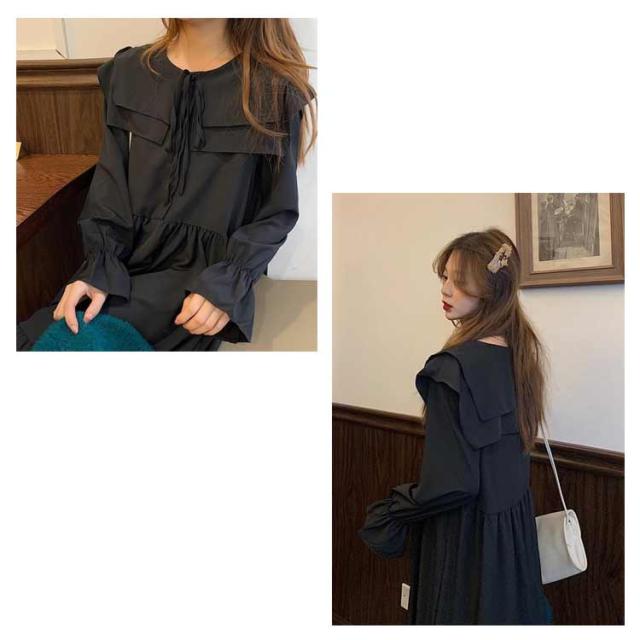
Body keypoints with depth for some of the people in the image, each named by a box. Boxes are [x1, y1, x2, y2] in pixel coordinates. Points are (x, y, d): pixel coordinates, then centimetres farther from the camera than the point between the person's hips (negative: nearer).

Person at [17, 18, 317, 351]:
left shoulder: (274, 92, -7)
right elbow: (111, 184, 5)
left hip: (202, 273, -4)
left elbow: (278, 212, -3)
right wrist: (100, 268, -11)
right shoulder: (128, 72, 6)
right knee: (25, 338, -13)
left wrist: (225, 285, -17)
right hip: (126, 260, 4)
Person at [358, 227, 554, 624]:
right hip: (516, 521, 7)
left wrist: (387, 515, -11)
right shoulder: (522, 352, -2)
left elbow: (452, 485, -25)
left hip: (465, 537, -7)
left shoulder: (453, 369, -27)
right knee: (511, 613, 23)